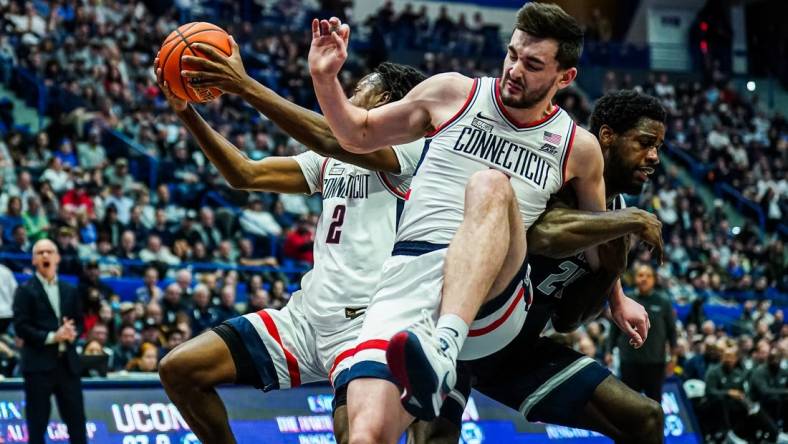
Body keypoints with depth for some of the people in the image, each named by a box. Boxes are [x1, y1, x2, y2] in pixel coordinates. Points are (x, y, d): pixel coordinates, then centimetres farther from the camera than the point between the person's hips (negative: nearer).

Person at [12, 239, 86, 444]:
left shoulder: (70, 291, 16)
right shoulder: (25, 290, 0)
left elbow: (79, 322, 15)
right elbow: (21, 326, -8)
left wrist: (73, 332, -9)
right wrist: (51, 337, -17)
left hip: (68, 363, 4)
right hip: (38, 364, -4)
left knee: (76, 420, 4)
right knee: (37, 425, -2)